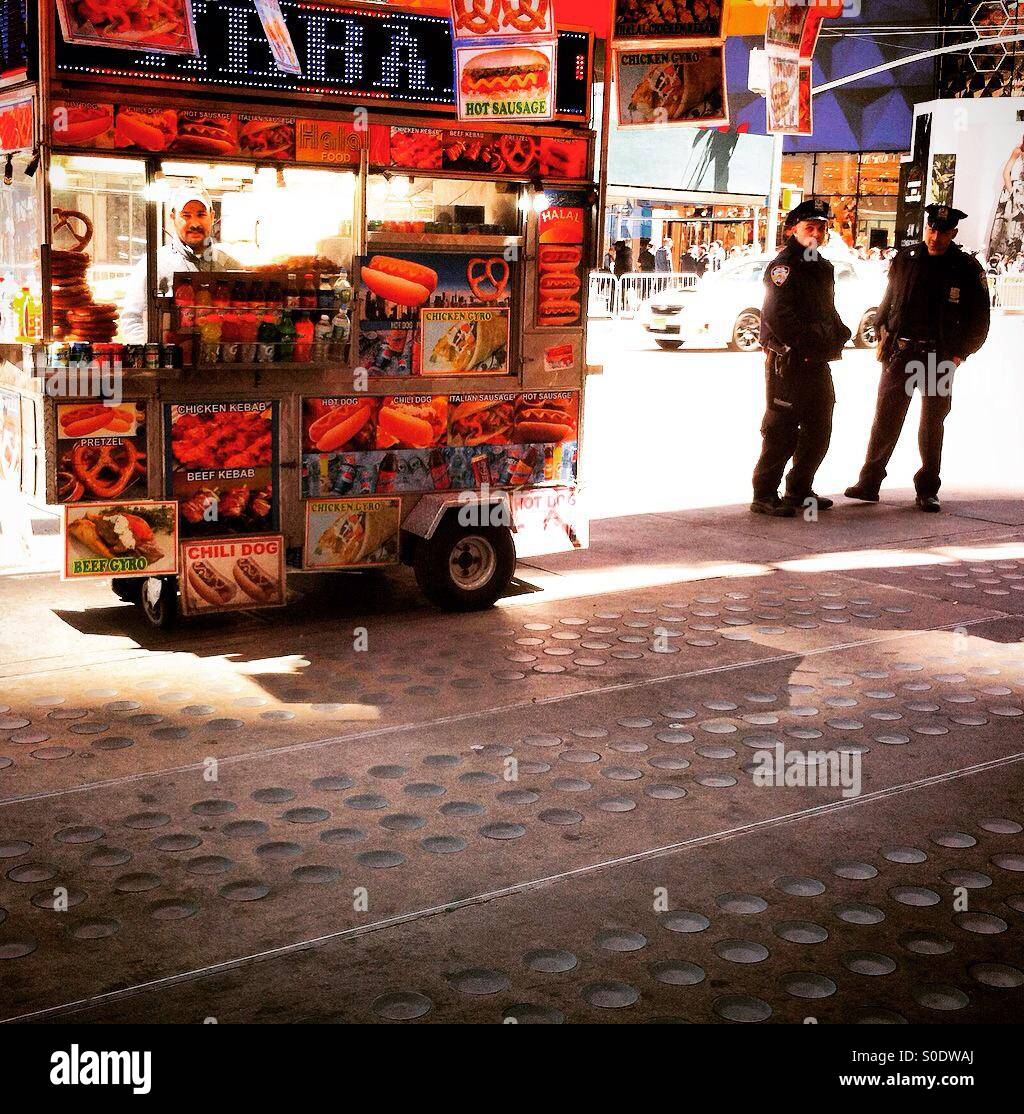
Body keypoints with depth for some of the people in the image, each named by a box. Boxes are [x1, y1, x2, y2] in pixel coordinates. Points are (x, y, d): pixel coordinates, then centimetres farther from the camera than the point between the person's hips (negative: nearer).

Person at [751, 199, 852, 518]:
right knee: (782, 432, -6)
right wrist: (808, 344, -23)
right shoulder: (783, 266, -10)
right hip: (788, 363, -9)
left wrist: (839, 334, 7)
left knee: (819, 431, 15)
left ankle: (800, 491, 27)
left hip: (818, 363, 9)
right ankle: (764, 495, 1)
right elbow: (777, 315, -21)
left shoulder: (824, 268, 18)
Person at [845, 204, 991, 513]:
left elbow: (979, 321, 4)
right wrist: (884, 335, 8)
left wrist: (958, 355, -3)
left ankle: (927, 490, 13)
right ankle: (869, 483, 4)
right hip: (900, 352, 1)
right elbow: (888, 300, 18)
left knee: (932, 424, 5)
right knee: (885, 418, -2)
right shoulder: (905, 259, 5)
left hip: (940, 358, -1)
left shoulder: (968, 269, -1)